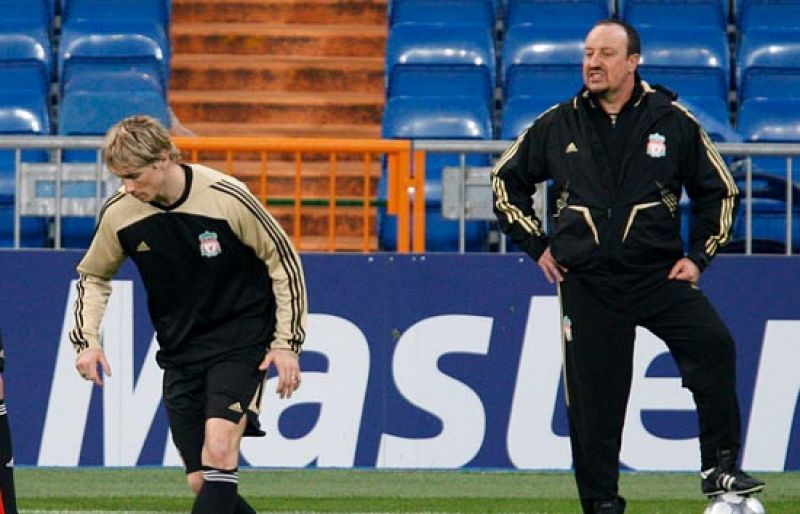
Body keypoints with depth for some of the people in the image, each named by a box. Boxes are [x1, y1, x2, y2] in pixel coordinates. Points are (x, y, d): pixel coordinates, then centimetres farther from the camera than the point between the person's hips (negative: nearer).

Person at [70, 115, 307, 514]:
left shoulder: (227, 198, -18)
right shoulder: (119, 213, -7)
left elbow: (283, 261, -5)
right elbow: (93, 275, 13)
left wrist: (287, 342, -7)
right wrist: (86, 339, 1)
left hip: (240, 344, -4)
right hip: (180, 353, 4)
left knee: (219, 450, -24)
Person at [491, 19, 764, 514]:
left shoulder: (672, 121, 2)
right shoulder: (557, 125, 6)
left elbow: (719, 189, 12)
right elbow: (508, 179, 19)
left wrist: (698, 257, 3)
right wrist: (537, 246, 11)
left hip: (660, 273, -1)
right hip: (587, 283, 1)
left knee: (713, 344, -25)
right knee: (593, 398, 0)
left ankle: (719, 468, -22)